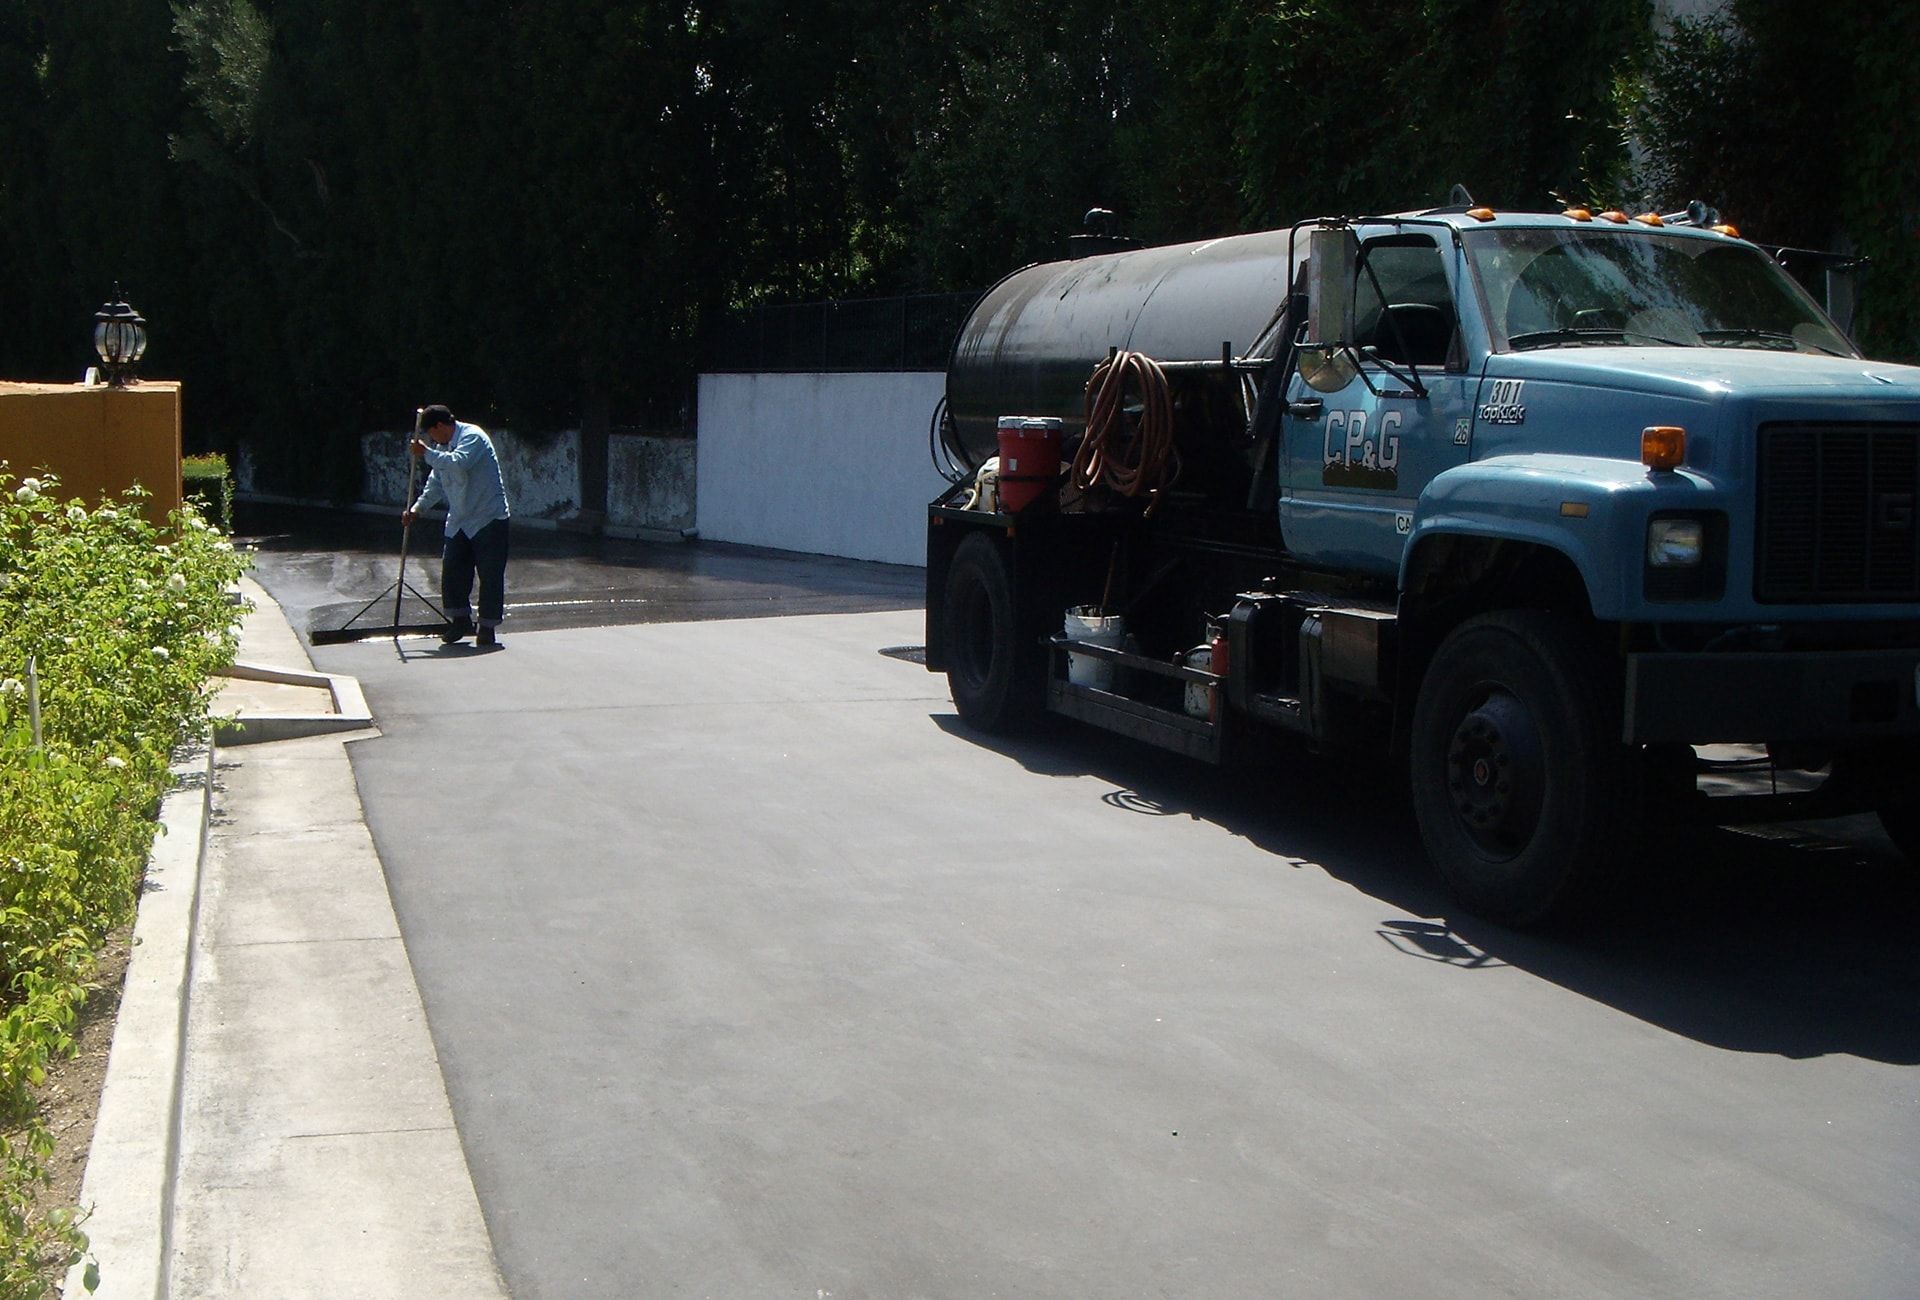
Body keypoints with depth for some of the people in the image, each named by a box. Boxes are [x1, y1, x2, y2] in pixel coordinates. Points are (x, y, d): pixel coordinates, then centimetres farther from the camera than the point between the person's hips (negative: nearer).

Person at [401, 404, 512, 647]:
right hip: (458, 522, 9)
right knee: (452, 570, 6)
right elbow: (436, 482, 20)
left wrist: (426, 453, -23)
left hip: (488, 518, -8)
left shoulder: (473, 437, -14)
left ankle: (488, 627, 2)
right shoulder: (443, 446, 13)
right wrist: (417, 507, 8)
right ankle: (461, 620, 18)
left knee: (490, 574, -4)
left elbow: (458, 463, -33)